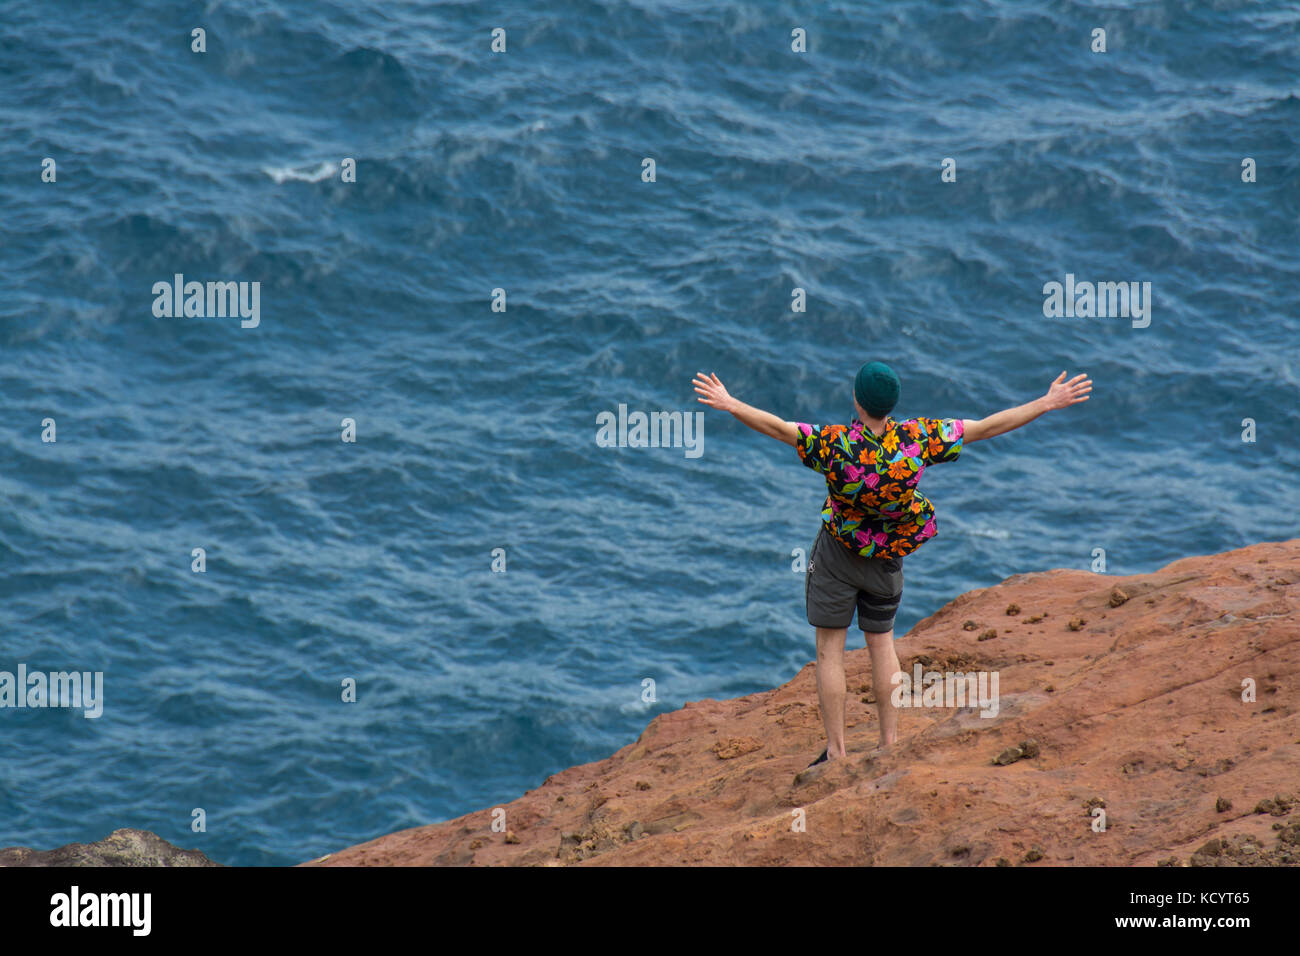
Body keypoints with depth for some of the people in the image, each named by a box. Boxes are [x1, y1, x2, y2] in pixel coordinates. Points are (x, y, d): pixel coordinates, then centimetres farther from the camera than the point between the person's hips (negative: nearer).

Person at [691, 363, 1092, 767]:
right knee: (881, 643, 21)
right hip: (889, 556, 3)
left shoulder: (836, 445, -30)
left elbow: (778, 428, -27)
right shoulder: (916, 439, -22)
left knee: (829, 650, 8)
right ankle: (890, 744, 22)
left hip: (838, 553, -3)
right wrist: (1048, 403, -10)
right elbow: (987, 427, -16)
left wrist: (729, 405, -19)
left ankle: (835, 753, 8)